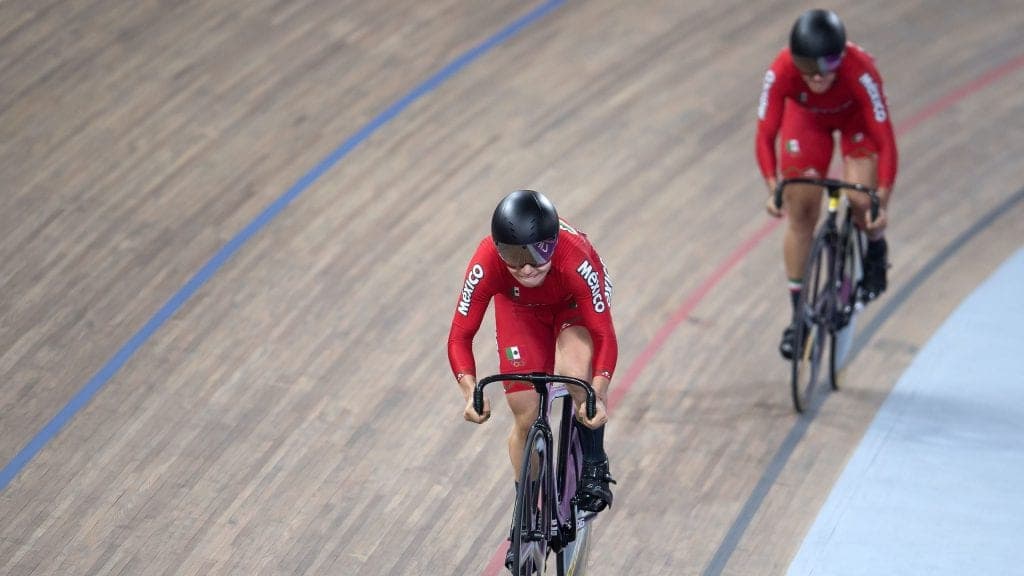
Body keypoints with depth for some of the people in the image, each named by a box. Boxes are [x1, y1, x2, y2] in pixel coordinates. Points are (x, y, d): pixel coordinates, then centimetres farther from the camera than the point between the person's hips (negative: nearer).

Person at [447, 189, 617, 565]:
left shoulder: (577, 259, -42)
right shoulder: (486, 265, -38)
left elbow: (604, 335, -38)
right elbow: (460, 336, -31)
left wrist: (597, 393, -53)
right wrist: (471, 391, -48)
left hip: (573, 307, -2)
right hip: (519, 309, 2)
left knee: (576, 375, -34)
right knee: (526, 418, -2)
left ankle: (594, 466, -7)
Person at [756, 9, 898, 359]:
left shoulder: (860, 71, -42)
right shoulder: (780, 73, -37)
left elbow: (885, 141, -39)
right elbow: (765, 135, -32)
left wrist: (882, 201, -46)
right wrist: (773, 188, -46)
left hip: (856, 117, -1)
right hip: (806, 118, 1)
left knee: (861, 201, -22)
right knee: (800, 216, -3)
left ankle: (875, 252, 13)